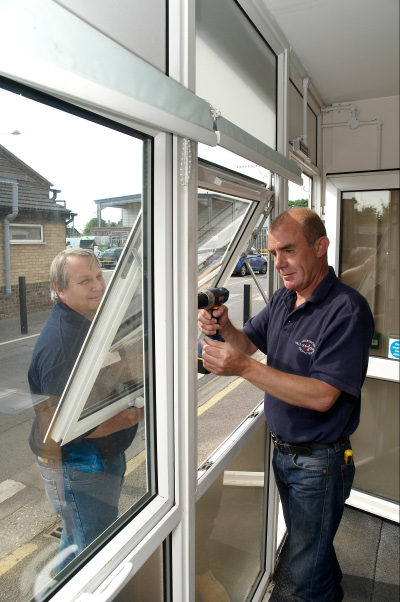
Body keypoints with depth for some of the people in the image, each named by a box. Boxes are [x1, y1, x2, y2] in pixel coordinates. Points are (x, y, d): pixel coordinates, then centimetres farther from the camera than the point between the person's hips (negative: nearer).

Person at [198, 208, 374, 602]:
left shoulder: (347, 310, -24)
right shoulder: (282, 299, 1)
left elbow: (322, 396, -29)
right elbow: (250, 342, 7)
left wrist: (245, 368, -35)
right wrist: (224, 328, -16)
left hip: (319, 462, -8)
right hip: (282, 451, 8)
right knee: (301, 542, 30)